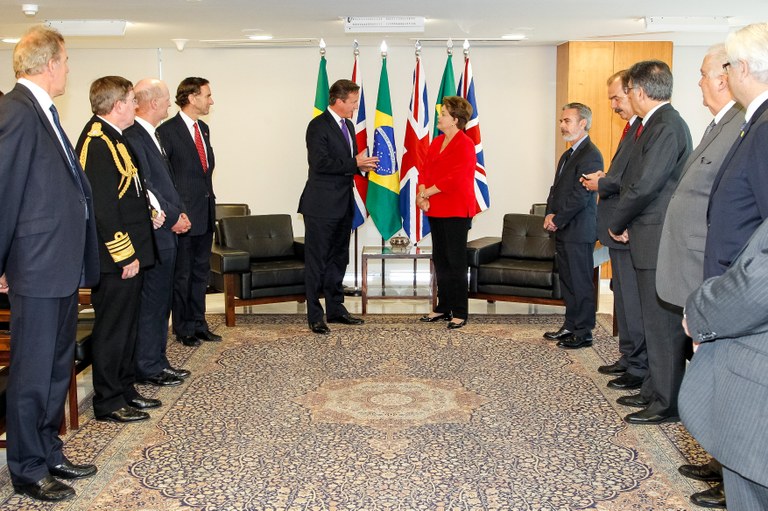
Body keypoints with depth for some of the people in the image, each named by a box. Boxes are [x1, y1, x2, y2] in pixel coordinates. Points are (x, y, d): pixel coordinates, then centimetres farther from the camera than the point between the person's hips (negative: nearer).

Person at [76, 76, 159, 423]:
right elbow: (103, 208, -23)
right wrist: (125, 255, -20)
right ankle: (108, 403, 11)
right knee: (112, 328, 0)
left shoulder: (111, 138, 14)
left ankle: (124, 389, 31)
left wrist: (149, 212, 11)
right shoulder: (97, 143, -19)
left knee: (127, 325, 18)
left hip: (128, 252, 11)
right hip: (116, 259, -11)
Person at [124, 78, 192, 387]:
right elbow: (144, 188, -21)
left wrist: (179, 212, 11)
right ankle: (148, 368, 8)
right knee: (152, 301, -2)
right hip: (154, 234, -10)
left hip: (166, 232, 10)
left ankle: (156, 361, 24)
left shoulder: (151, 135, 16)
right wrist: (172, 218, -14)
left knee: (160, 300, 15)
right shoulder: (133, 137, -16)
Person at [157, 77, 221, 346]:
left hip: (205, 213, 8)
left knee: (200, 272, 14)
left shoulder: (203, 128, 13)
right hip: (183, 215, -8)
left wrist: (210, 198, 12)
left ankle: (198, 323, 25)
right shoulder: (168, 131, -12)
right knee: (182, 274, 3)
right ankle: (183, 328, 14)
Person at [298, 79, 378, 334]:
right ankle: (315, 316, 5)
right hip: (321, 206, -9)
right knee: (317, 261, -1)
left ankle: (336, 309, 26)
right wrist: (354, 163, -19)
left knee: (338, 259, 15)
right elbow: (320, 163, -22)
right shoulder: (318, 126, -13)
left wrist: (363, 163, 3)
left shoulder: (348, 125, 15)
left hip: (343, 204, 9)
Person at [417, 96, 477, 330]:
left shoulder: (465, 145, -11)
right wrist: (422, 194, -7)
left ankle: (459, 312, 4)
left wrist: (426, 193, -13)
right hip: (435, 211, 8)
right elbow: (424, 171, 11)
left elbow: (454, 179, -19)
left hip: (457, 212, -8)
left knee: (456, 262, -3)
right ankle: (444, 307, 22)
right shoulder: (436, 143, 14)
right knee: (440, 260, 13)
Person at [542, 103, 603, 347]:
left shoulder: (590, 155, -14)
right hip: (563, 230, 9)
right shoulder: (568, 155, 18)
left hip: (578, 230, -9)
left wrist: (558, 220, -13)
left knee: (580, 282, -3)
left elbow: (580, 196, -19)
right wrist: (550, 214, 1)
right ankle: (570, 326, 25)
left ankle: (583, 333, 4)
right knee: (567, 281, 15)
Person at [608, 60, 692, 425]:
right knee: (655, 320, 17)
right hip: (650, 241, 10)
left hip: (660, 241, -10)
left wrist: (617, 224, -9)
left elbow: (645, 185, -22)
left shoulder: (667, 126, -17)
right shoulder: (657, 124, 15)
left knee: (662, 323, -3)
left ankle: (667, 403, 6)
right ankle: (655, 390, 27)